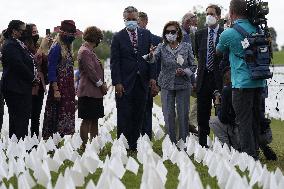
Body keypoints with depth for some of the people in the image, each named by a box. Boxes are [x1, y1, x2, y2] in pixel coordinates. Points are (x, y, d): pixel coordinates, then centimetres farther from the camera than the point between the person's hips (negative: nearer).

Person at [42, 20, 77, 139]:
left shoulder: (67, 47, 14)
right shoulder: (56, 48, -11)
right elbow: (51, 70, -15)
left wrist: (73, 89, 16)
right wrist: (55, 90, -20)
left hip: (68, 88, 9)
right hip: (60, 88, -9)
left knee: (67, 115, 7)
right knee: (58, 116, -8)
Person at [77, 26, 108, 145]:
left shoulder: (89, 51, 19)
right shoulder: (84, 52, -13)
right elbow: (90, 71, -18)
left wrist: (102, 84, 12)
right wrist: (101, 84, -11)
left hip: (95, 91, 10)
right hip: (88, 92, -10)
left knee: (94, 120, 11)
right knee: (87, 120, -6)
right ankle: (84, 144, -3)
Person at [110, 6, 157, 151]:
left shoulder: (146, 34, 9)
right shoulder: (118, 37, 0)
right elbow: (114, 61, -4)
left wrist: (152, 76, 0)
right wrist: (117, 82, -11)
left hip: (142, 81, 3)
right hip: (125, 82, -3)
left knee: (138, 116, 6)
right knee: (124, 116, -2)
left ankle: (133, 145, 12)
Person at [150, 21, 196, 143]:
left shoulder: (186, 47, 1)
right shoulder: (161, 47, 1)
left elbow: (193, 66, 5)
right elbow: (154, 60, -17)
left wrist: (184, 72, -14)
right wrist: (151, 55, -39)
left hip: (183, 86, 0)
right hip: (167, 86, 1)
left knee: (183, 115, 3)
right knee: (168, 116, 2)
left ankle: (183, 142, 13)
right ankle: (171, 143, 12)